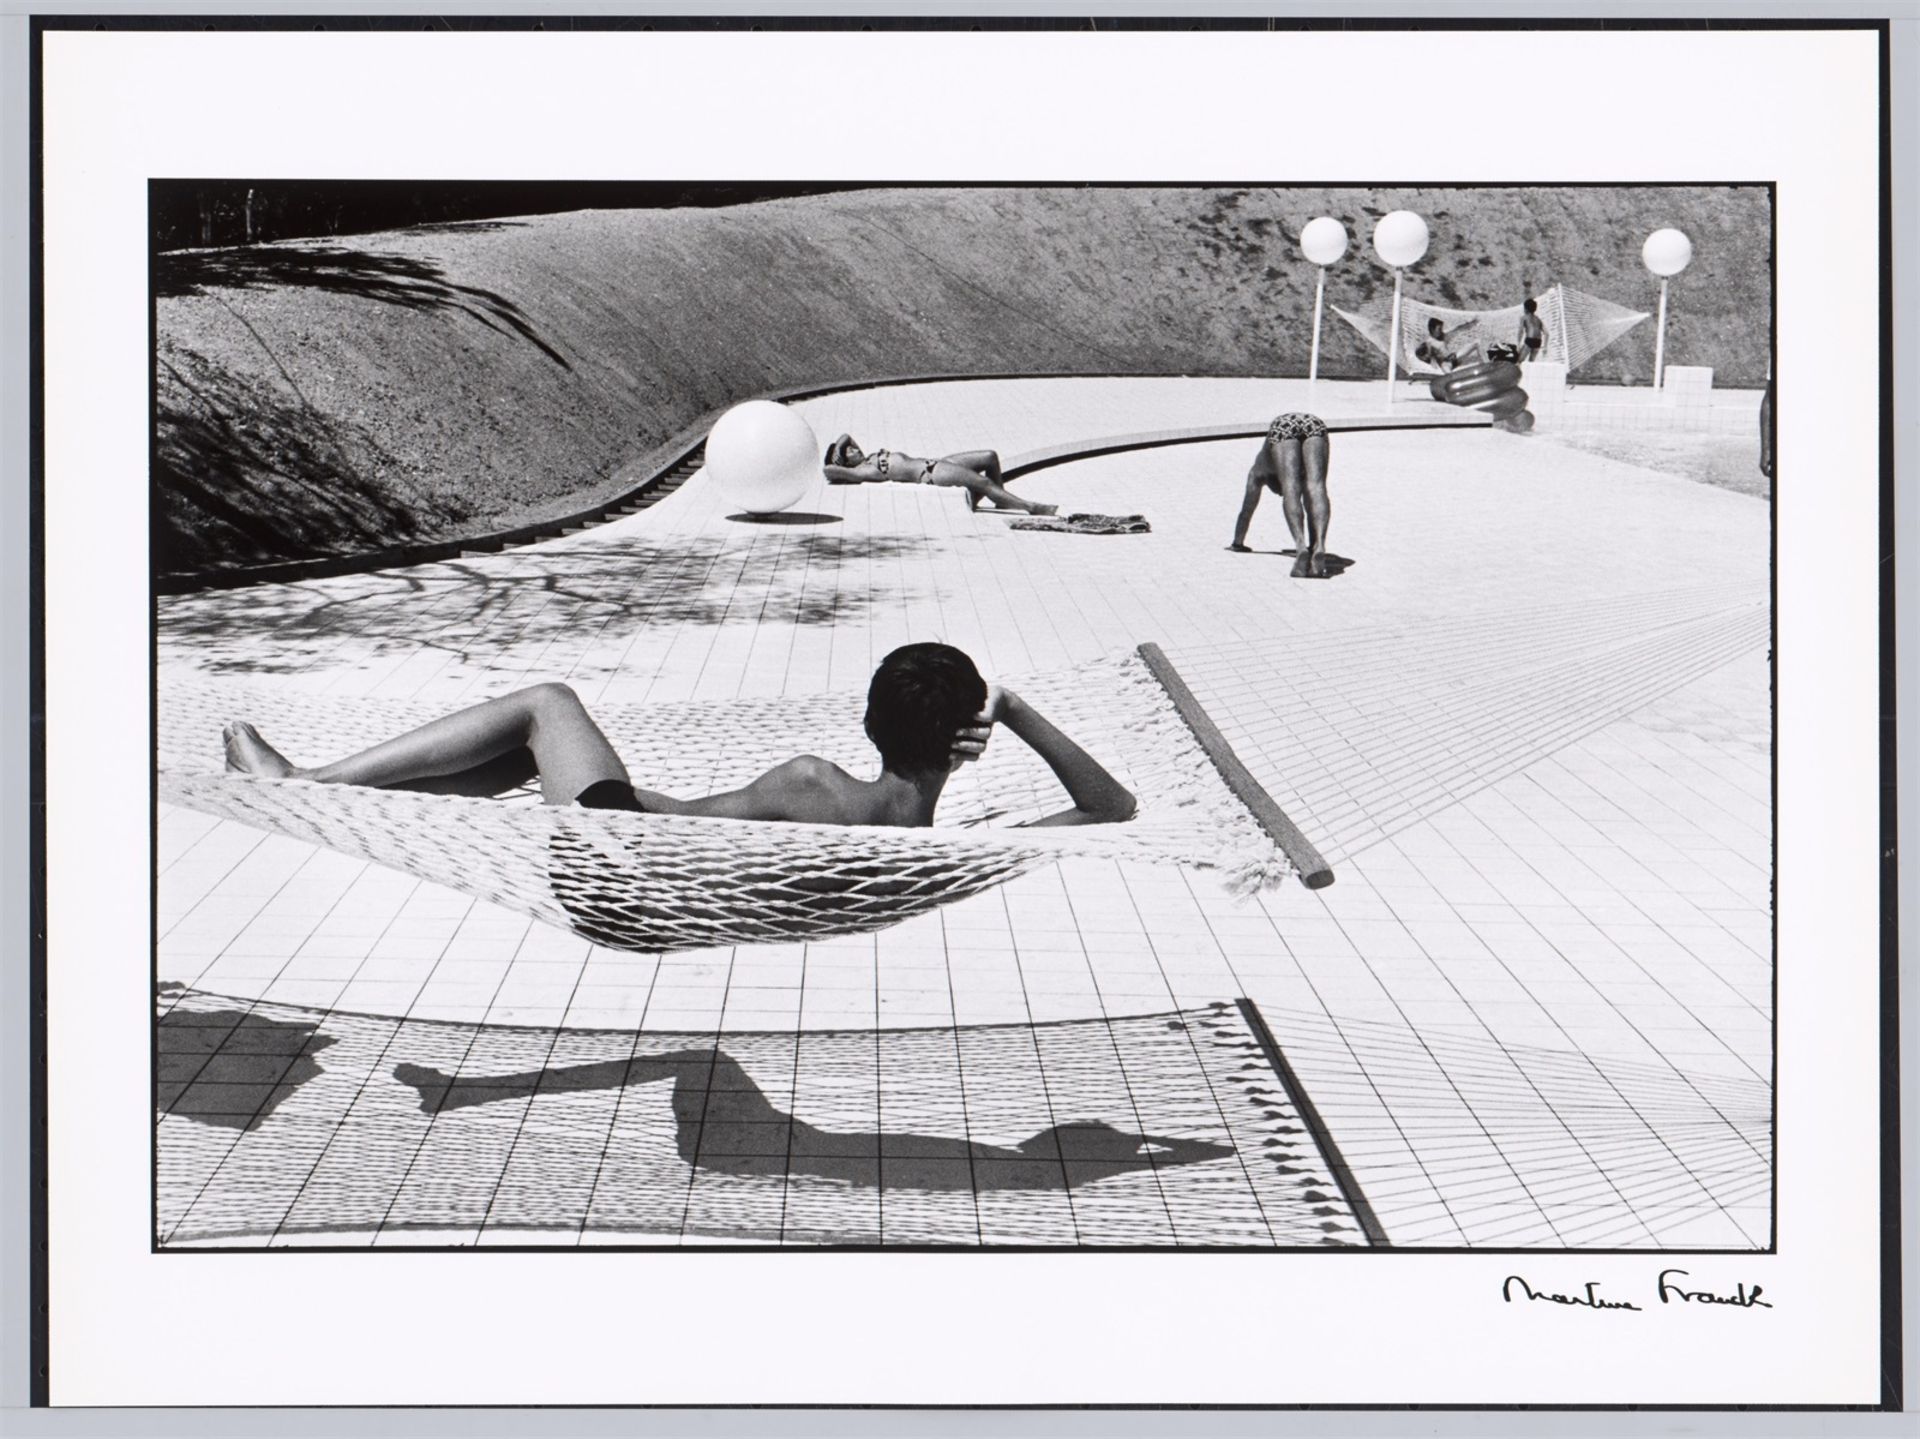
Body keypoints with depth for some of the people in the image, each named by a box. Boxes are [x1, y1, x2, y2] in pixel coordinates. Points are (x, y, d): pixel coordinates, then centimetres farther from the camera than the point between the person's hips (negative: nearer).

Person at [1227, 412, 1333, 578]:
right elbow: (1309, 505, 49)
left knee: (1290, 491, -15)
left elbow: (1246, 509, 44)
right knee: (1315, 487, -14)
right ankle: (1318, 548, -38)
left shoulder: (1261, 468, 38)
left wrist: (1237, 543, 53)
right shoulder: (1302, 472, 43)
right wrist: (1312, 544, 57)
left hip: (1283, 428, -2)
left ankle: (1301, 547, -39)